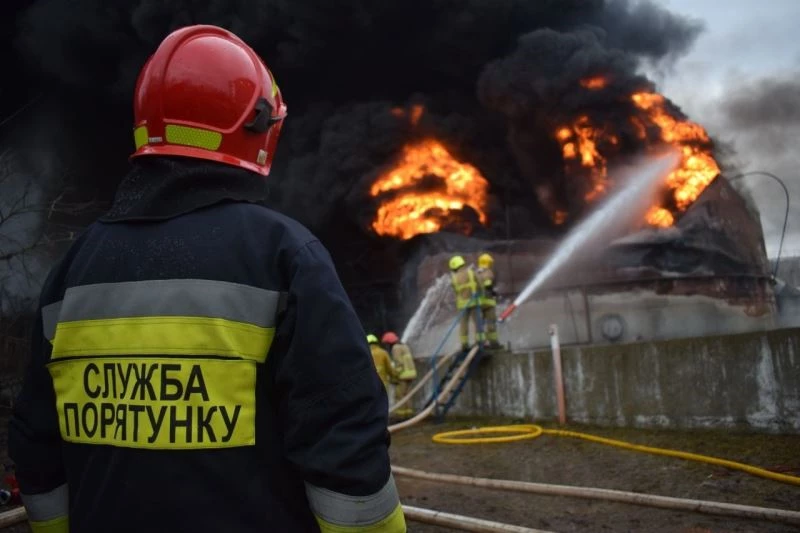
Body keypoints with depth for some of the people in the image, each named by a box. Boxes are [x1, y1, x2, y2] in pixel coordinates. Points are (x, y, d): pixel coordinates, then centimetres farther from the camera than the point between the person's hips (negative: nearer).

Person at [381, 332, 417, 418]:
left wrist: (396, 376, -16)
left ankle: (400, 415, -7)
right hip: (410, 373, 9)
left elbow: (399, 363, -19)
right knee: (406, 396, 14)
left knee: (399, 395, -4)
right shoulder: (405, 346, 19)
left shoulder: (396, 348, -10)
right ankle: (409, 414, 12)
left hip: (403, 375, -9)